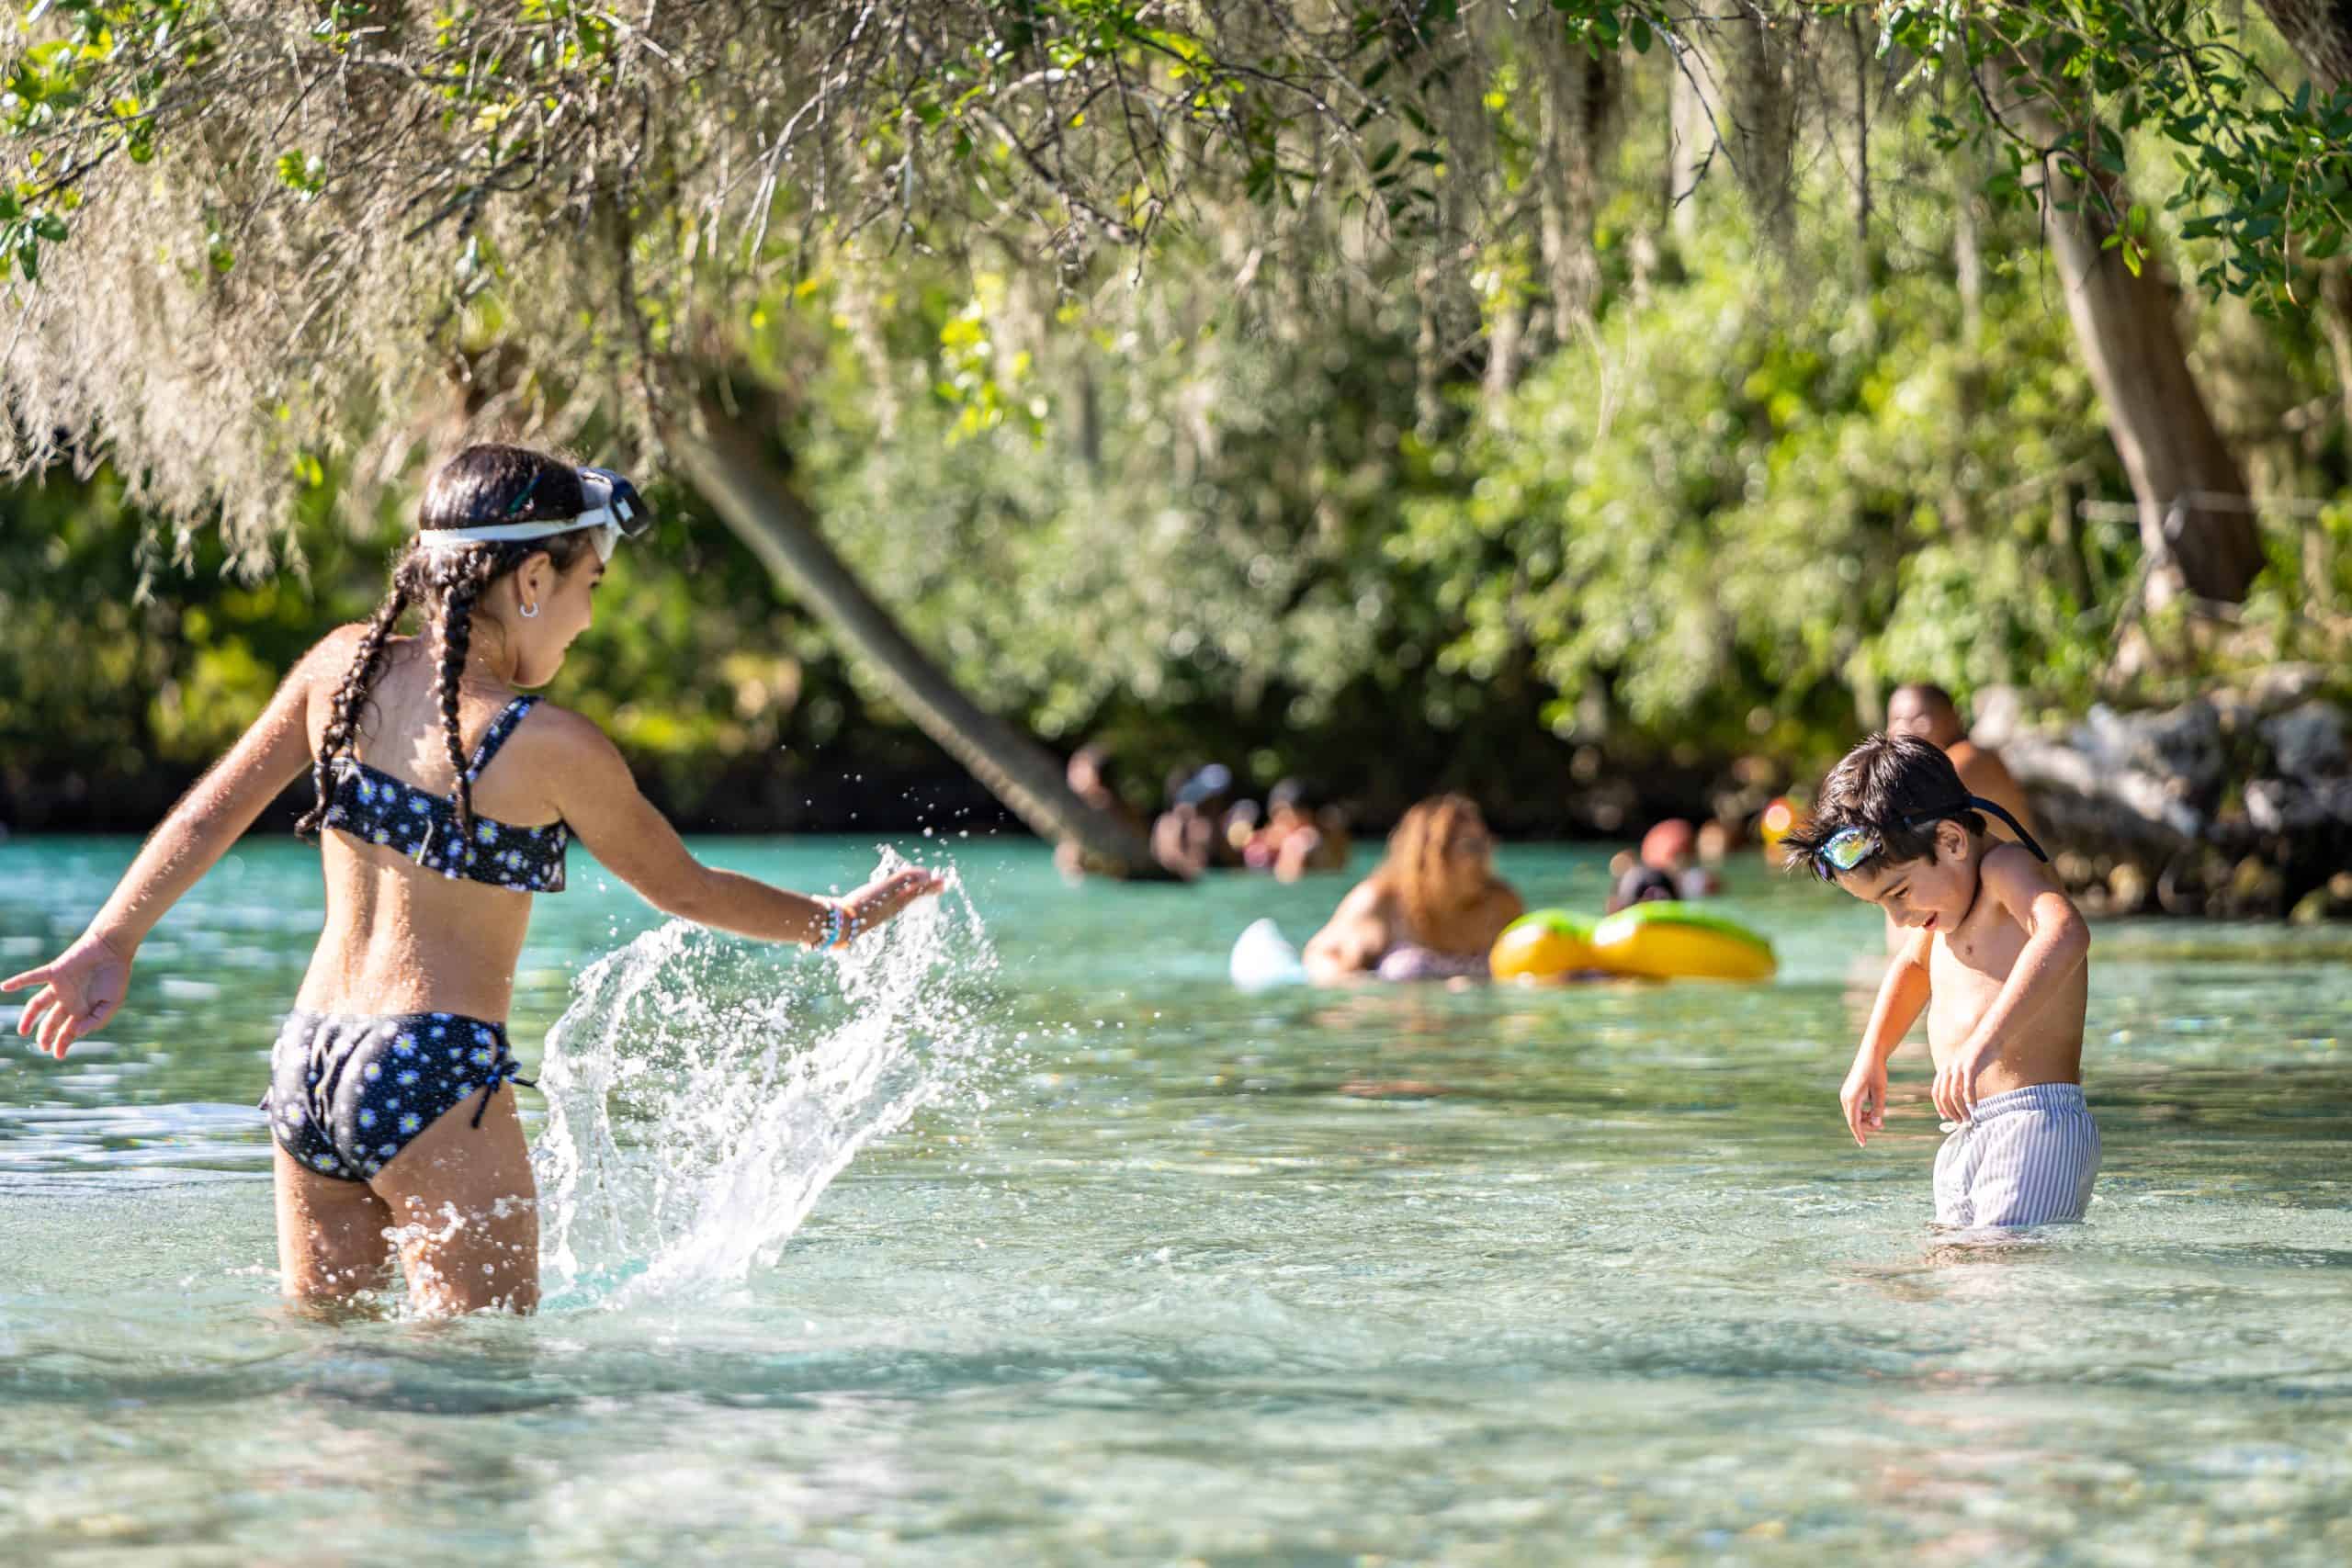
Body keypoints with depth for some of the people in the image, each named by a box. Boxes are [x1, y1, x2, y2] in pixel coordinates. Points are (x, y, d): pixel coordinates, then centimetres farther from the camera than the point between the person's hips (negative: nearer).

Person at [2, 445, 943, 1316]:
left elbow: (206, 819, 8)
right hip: (434, 1077, -7)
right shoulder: (551, 748, -10)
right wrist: (834, 924, 17)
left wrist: (110, 943, 14)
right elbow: (685, 890, 3)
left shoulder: (343, 667, 4)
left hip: (303, 1065, 7)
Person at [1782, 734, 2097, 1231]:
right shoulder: (1941, 904, 21)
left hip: (2036, 1128, -10)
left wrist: (1985, 1040, -41)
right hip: (1964, 1146, 10)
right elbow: (1914, 963, 43)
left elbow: (2065, 934, -31)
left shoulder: (2006, 867, -9)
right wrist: (1871, 1058, 31)